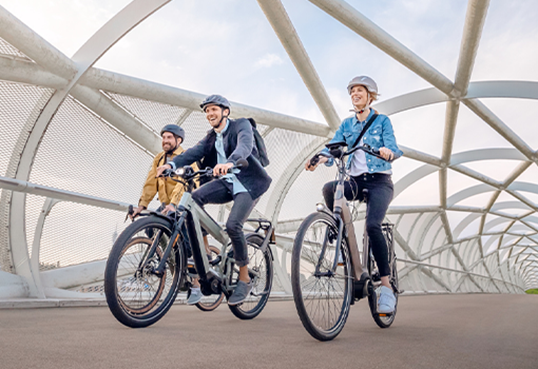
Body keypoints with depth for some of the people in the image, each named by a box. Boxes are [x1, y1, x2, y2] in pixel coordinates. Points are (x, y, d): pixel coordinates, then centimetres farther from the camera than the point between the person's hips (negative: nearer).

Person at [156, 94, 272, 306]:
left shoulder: (241, 125, -6)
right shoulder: (211, 137, 13)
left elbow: (245, 146, -28)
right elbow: (195, 152, -3)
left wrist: (230, 162, -49)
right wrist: (171, 164, -22)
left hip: (249, 183, -6)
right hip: (227, 183, 6)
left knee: (233, 224, -24)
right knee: (194, 198, -19)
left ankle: (245, 280, -6)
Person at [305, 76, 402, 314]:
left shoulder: (382, 121, 4)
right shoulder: (346, 124, 14)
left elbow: (393, 147, -10)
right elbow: (333, 146, -2)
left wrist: (388, 151, -36)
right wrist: (319, 159, -24)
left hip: (379, 181, -3)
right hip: (356, 181, 4)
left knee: (372, 225, -26)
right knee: (329, 188, -30)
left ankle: (386, 286, -15)